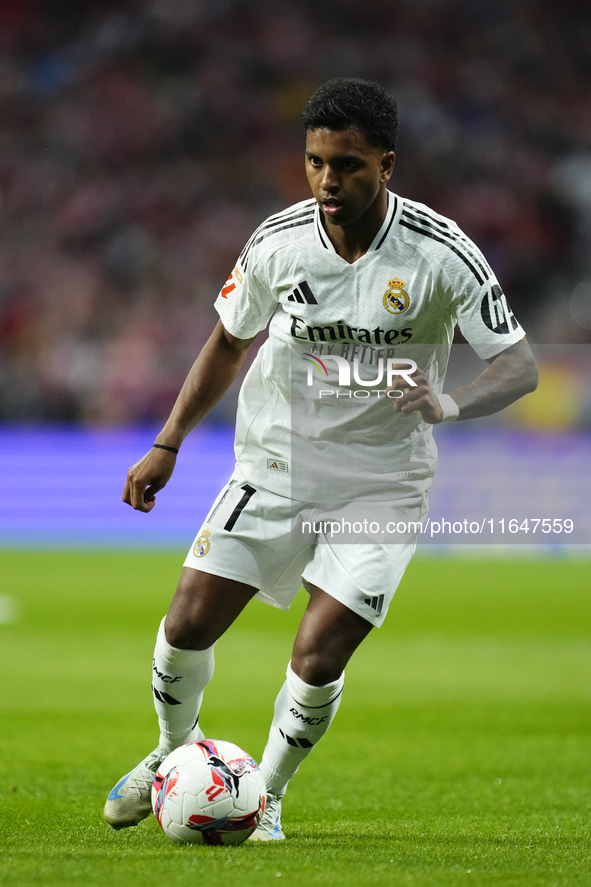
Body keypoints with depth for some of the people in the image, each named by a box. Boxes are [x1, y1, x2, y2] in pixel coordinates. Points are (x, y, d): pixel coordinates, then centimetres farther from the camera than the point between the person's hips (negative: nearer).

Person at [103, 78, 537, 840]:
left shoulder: (441, 254, -17)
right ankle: (174, 753, 27)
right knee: (189, 622, -4)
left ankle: (267, 797, 14)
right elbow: (229, 343, 10)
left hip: (381, 484, -2)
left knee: (318, 656, -13)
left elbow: (518, 364, -16)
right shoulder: (278, 242, -7)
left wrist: (450, 404, -37)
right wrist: (167, 445, 7)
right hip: (274, 465, 3)